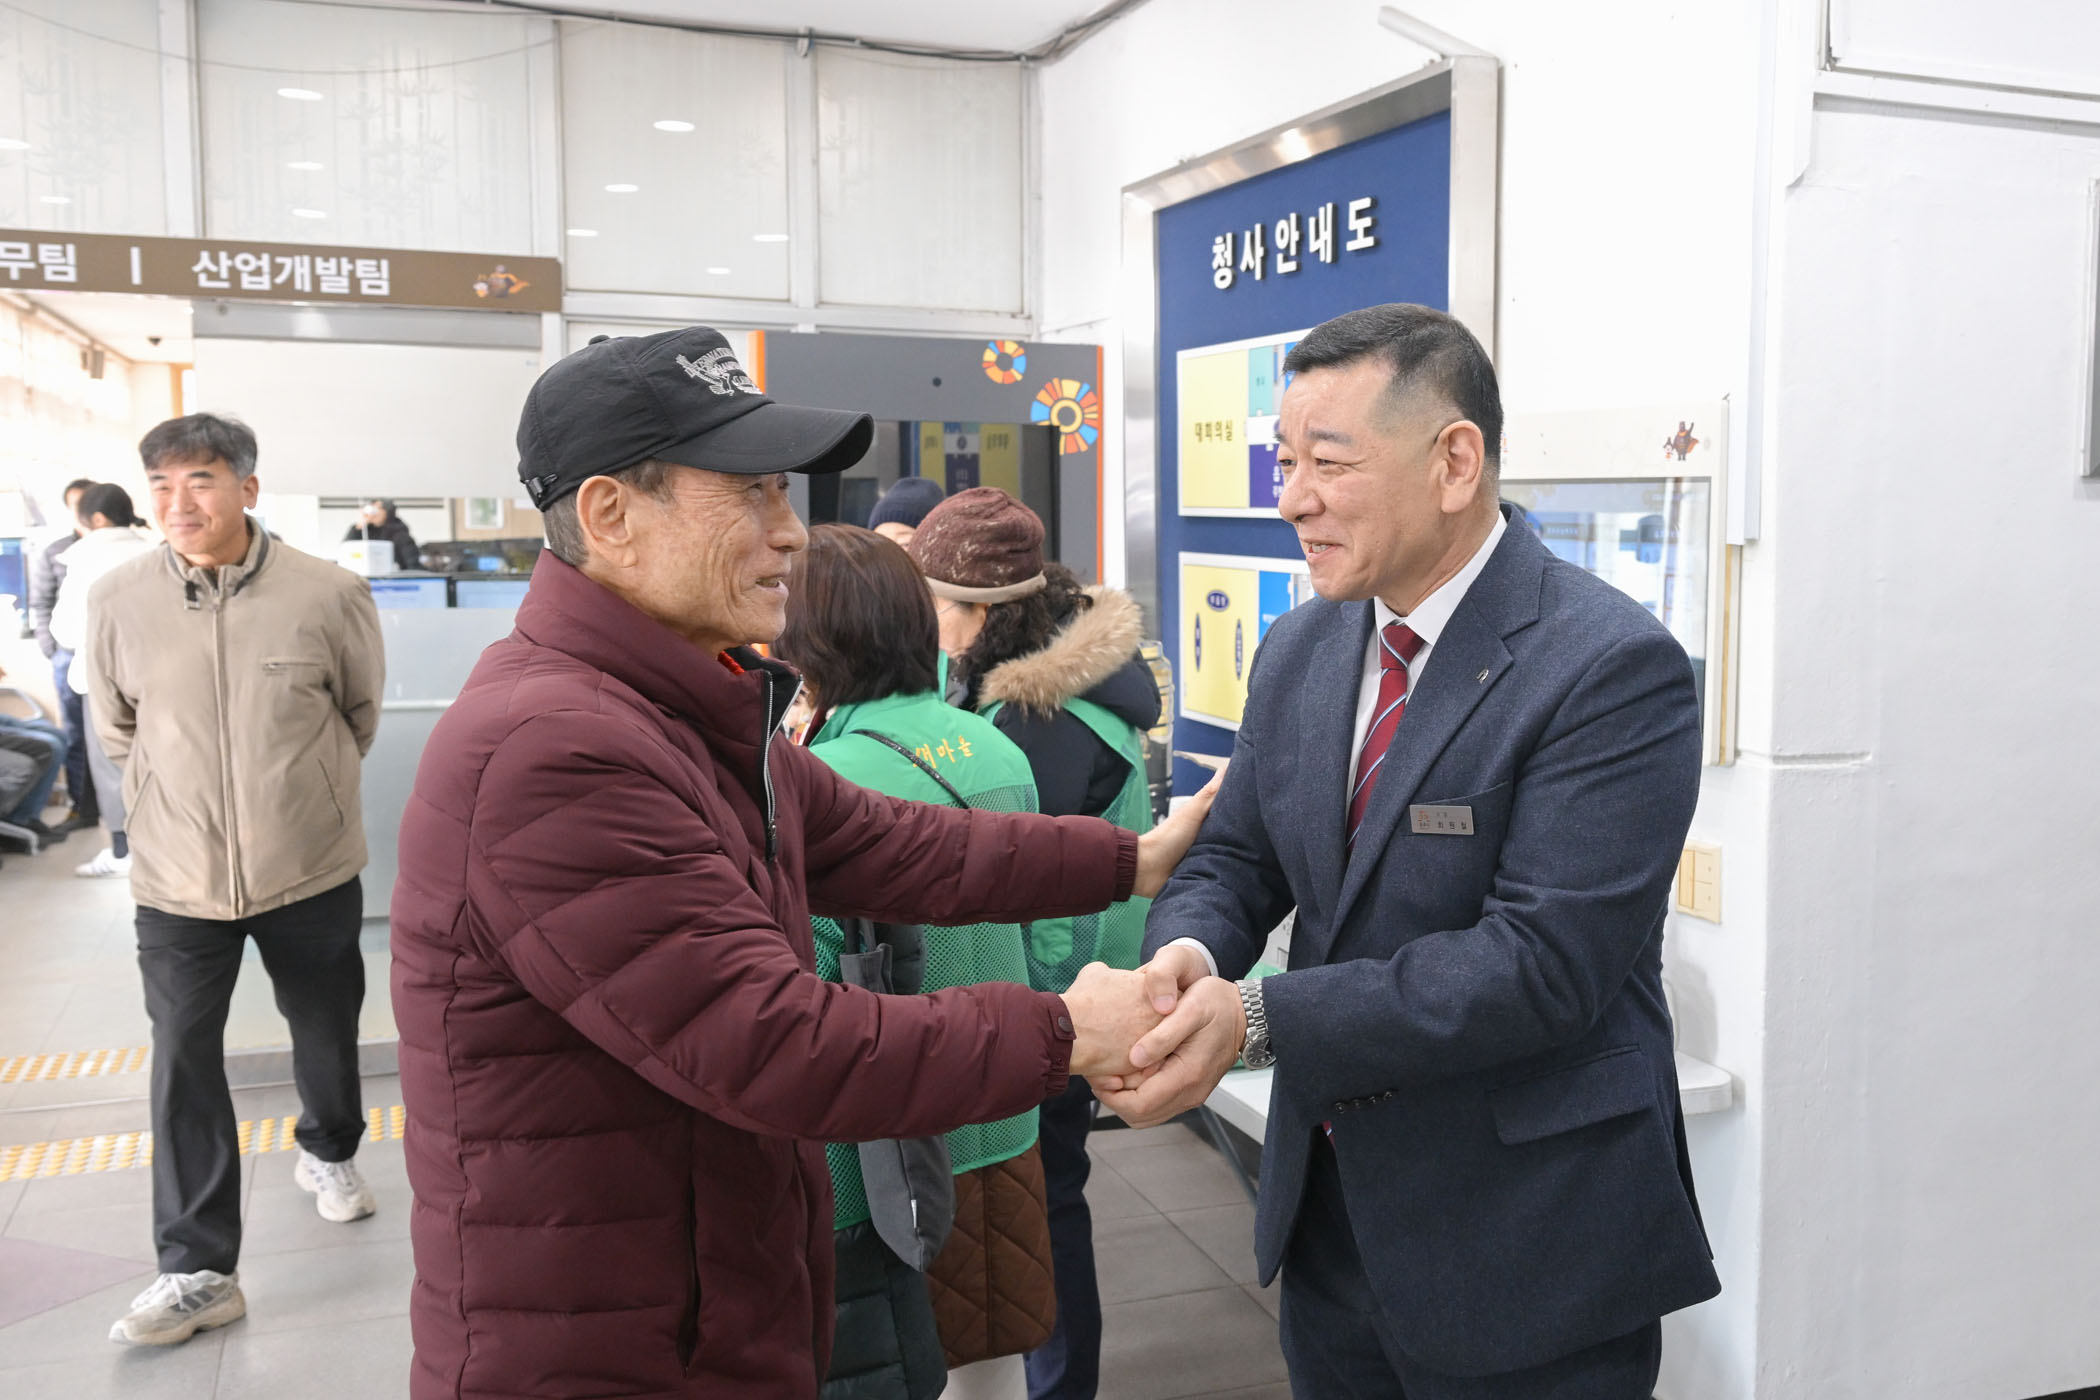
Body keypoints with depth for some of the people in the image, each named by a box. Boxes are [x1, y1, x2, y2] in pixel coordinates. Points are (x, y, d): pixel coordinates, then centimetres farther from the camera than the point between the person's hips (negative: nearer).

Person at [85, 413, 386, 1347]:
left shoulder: (327, 594, -13)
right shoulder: (118, 600, -8)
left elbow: (361, 708, 5)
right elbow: (115, 725, 9)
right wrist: (181, 797, 11)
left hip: (312, 869, 0)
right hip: (179, 881, 0)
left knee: (326, 1032, 19)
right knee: (184, 1063, -1)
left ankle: (328, 1152, 48)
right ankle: (197, 1270, 10)